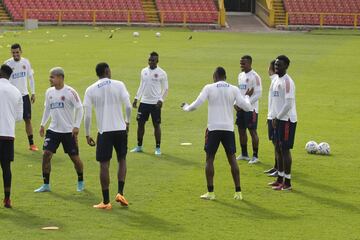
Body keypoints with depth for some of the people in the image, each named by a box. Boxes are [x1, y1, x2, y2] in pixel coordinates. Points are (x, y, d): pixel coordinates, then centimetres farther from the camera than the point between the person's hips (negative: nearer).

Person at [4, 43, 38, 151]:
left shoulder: (26, 62, 2)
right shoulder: (8, 63, -10)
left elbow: (31, 77, 12)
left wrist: (33, 93, 10)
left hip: (24, 95, 3)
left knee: (28, 119, 5)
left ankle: (31, 144, 11)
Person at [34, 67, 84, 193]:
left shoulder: (70, 92, -12)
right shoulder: (49, 92, 5)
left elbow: (79, 109, -9)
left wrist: (76, 126, -16)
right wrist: (42, 124, 12)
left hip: (68, 131, -4)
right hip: (53, 130, 4)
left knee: (75, 157, 4)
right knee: (46, 154, -8)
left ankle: (80, 182, 27)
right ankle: (46, 185, 0)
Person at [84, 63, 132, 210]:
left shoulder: (90, 90, 1)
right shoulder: (118, 85, -1)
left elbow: (87, 115, -1)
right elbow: (128, 106, -5)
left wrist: (87, 135, 6)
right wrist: (127, 122, 12)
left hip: (104, 131, 0)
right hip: (120, 129, 0)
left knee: (104, 164, 3)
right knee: (122, 160, 18)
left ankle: (106, 201, 4)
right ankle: (120, 193, 6)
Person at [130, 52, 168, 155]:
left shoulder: (161, 73, -6)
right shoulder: (144, 71, 8)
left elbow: (165, 88, -2)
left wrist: (161, 100, -14)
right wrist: (136, 98, 10)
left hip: (155, 103, -5)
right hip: (144, 102, 5)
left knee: (156, 125, 0)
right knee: (140, 123, 6)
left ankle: (158, 148, 10)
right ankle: (139, 146, 17)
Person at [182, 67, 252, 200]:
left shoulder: (209, 88, -3)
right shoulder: (234, 89, 3)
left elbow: (196, 105, -8)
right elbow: (247, 107, 3)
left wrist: (186, 107, 14)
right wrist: (247, 97, 24)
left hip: (213, 128, -2)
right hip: (229, 128, 2)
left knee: (209, 159, 7)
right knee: (232, 159, 10)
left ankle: (210, 192, 4)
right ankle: (238, 192, 7)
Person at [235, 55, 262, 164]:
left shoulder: (255, 77, -13)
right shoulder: (240, 75, 12)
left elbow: (258, 94, -16)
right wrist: (236, 103, 4)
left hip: (251, 108, -8)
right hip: (240, 108, 8)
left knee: (252, 131, -4)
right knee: (241, 130, 12)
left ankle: (255, 156, 3)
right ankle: (244, 154, 23)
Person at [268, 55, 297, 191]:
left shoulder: (287, 82, -15)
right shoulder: (277, 80, 14)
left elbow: (288, 104, -20)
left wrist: (278, 117, -13)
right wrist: (274, 117, 10)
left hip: (287, 120, -9)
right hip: (278, 119, 9)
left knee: (285, 149, -6)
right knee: (278, 149, 13)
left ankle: (287, 182, -2)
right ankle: (280, 178, 23)